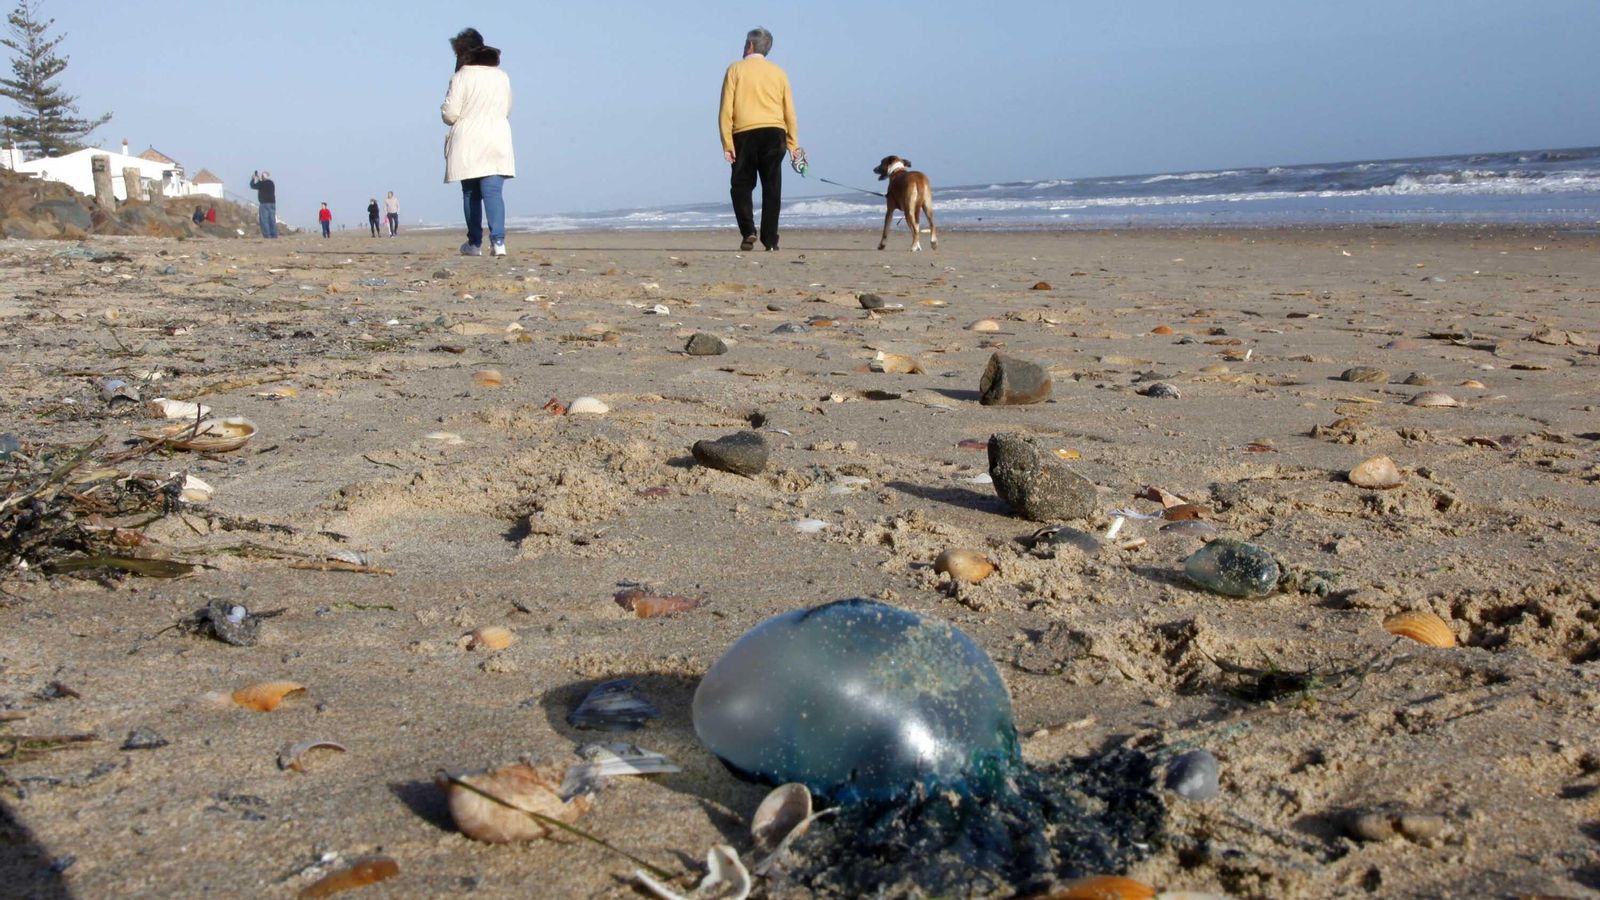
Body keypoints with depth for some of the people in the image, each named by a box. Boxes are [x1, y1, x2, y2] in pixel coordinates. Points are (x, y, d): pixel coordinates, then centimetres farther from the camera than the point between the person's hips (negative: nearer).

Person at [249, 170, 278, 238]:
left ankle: (266, 235, -12)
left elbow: (253, 186, 4)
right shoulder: (271, 183, 13)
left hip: (264, 203, -7)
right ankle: (274, 235, 3)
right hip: (272, 203, 7)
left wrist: (253, 179, 20)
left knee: (264, 220, -5)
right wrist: (258, 180, 33)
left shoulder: (261, 183, -9)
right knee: (272, 220, 6)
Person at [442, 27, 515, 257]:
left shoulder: (462, 76, -6)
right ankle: (498, 241, -21)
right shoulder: (502, 77, 9)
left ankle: (475, 243, 14)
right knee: (494, 192, -5)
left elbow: (450, 114, -8)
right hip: (498, 142, 3)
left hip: (468, 144, -3)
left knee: (471, 194, 10)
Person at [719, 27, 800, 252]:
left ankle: (748, 231, -11)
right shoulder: (778, 73, 11)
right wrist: (793, 143, 13)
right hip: (774, 134, 2)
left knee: (742, 185, 7)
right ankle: (770, 240, 2)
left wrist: (727, 143, -3)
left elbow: (726, 109, -3)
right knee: (772, 189, 5)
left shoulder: (736, 70, 4)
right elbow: (789, 111, 10)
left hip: (745, 134, -2)